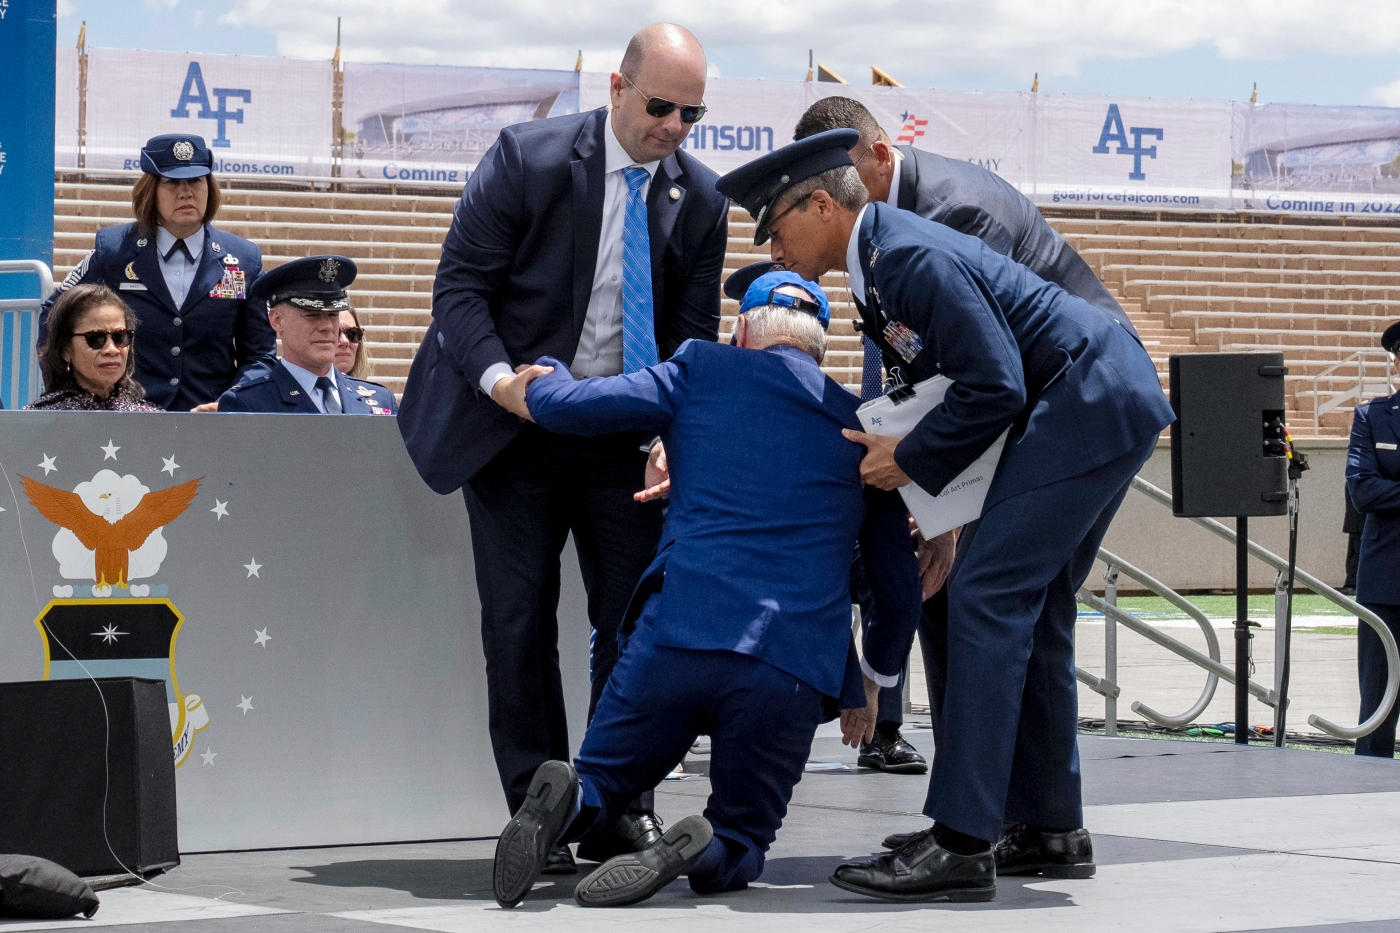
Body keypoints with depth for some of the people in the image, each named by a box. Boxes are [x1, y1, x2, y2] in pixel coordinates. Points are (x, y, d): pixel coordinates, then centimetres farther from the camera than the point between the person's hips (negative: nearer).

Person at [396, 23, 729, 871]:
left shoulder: (700, 198, -2)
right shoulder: (527, 159, -13)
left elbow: (693, 334, 2)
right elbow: (460, 284, -10)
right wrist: (499, 378, -26)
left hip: (625, 440, 3)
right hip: (516, 427, -3)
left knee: (635, 616, 1)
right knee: (519, 621, -2)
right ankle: (537, 811, 6)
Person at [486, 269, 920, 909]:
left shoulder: (704, 370, 12)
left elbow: (559, 403, 6)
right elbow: (900, 586, 23)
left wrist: (535, 380, 30)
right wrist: (869, 685, 38)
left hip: (677, 637, -1)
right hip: (795, 673, 1)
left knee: (601, 784, 19)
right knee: (741, 844, 17)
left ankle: (568, 802, -18)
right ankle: (701, 849, -20)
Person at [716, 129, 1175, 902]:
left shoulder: (913, 258, -20)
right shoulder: (876, 267, 13)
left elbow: (995, 388, -22)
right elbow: (946, 381, 22)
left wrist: (914, 461, -11)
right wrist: (923, 477, 13)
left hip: (1090, 400, -11)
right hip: (1106, 405, 11)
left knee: (986, 597, -14)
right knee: (1031, 608, 13)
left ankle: (959, 844, -17)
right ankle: (1052, 830, 19)